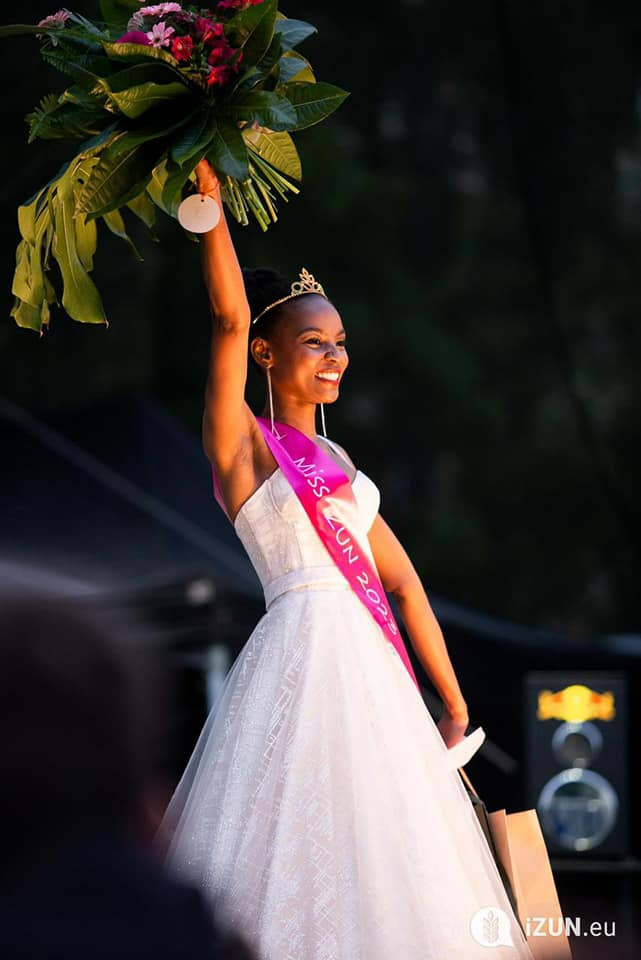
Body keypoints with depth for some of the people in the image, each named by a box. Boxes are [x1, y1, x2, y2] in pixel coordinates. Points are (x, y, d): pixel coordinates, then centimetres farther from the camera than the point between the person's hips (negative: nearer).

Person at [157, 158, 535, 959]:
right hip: (302, 654, -7)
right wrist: (209, 199, -22)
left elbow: (402, 578, 18)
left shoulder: (335, 460, 19)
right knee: (304, 862, -9)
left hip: (372, 668, 8)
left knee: (385, 876, 7)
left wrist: (452, 703, 15)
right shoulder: (243, 442, 0)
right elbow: (229, 318, -15)